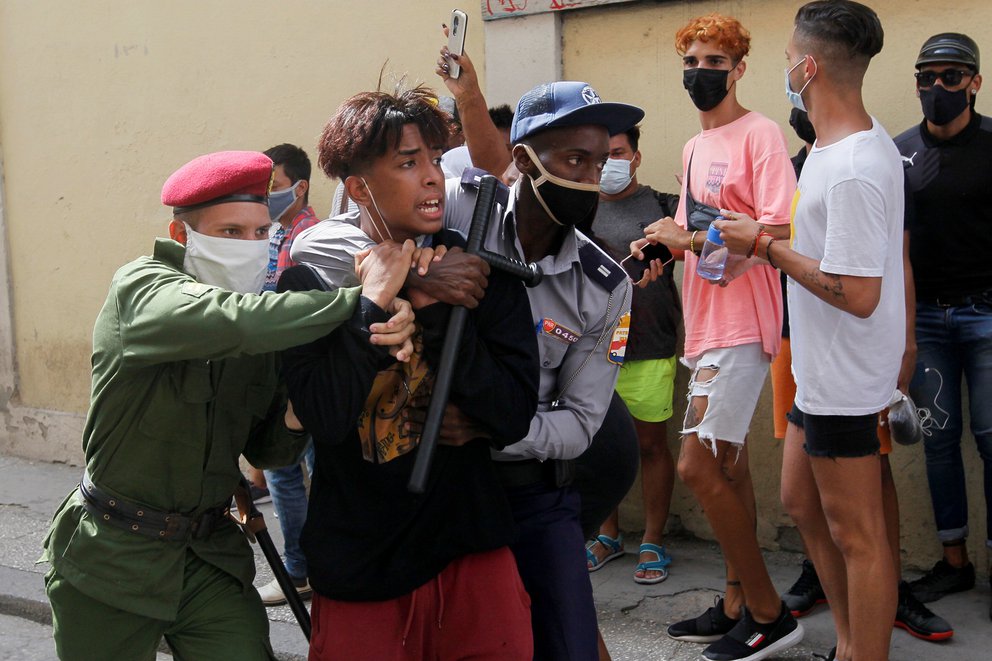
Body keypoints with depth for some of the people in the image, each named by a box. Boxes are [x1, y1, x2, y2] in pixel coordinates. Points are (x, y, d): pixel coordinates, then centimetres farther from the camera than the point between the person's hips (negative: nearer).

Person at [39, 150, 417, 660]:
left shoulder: (267, 316, 1)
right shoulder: (141, 287, -15)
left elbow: (268, 453, 6)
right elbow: (228, 323, -38)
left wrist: (293, 418, -16)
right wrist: (362, 299, -35)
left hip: (209, 555, 4)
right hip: (111, 556, -4)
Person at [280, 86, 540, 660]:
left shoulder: (477, 270, -4)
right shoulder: (312, 279, -7)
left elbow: (513, 418, -10)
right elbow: (327, 418, -19)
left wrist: (436, 311, -19)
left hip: (471, 550, 1)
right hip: (358, 567, -1)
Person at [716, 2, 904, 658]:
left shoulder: (853, 169, -26)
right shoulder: (867, 142, 7)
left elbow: (857, 294, -28)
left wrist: (767, 247, -19)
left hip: (845, 382, -11)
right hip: (820, 373, 11)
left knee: (856, 535, 2)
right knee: (802, 503, 21)